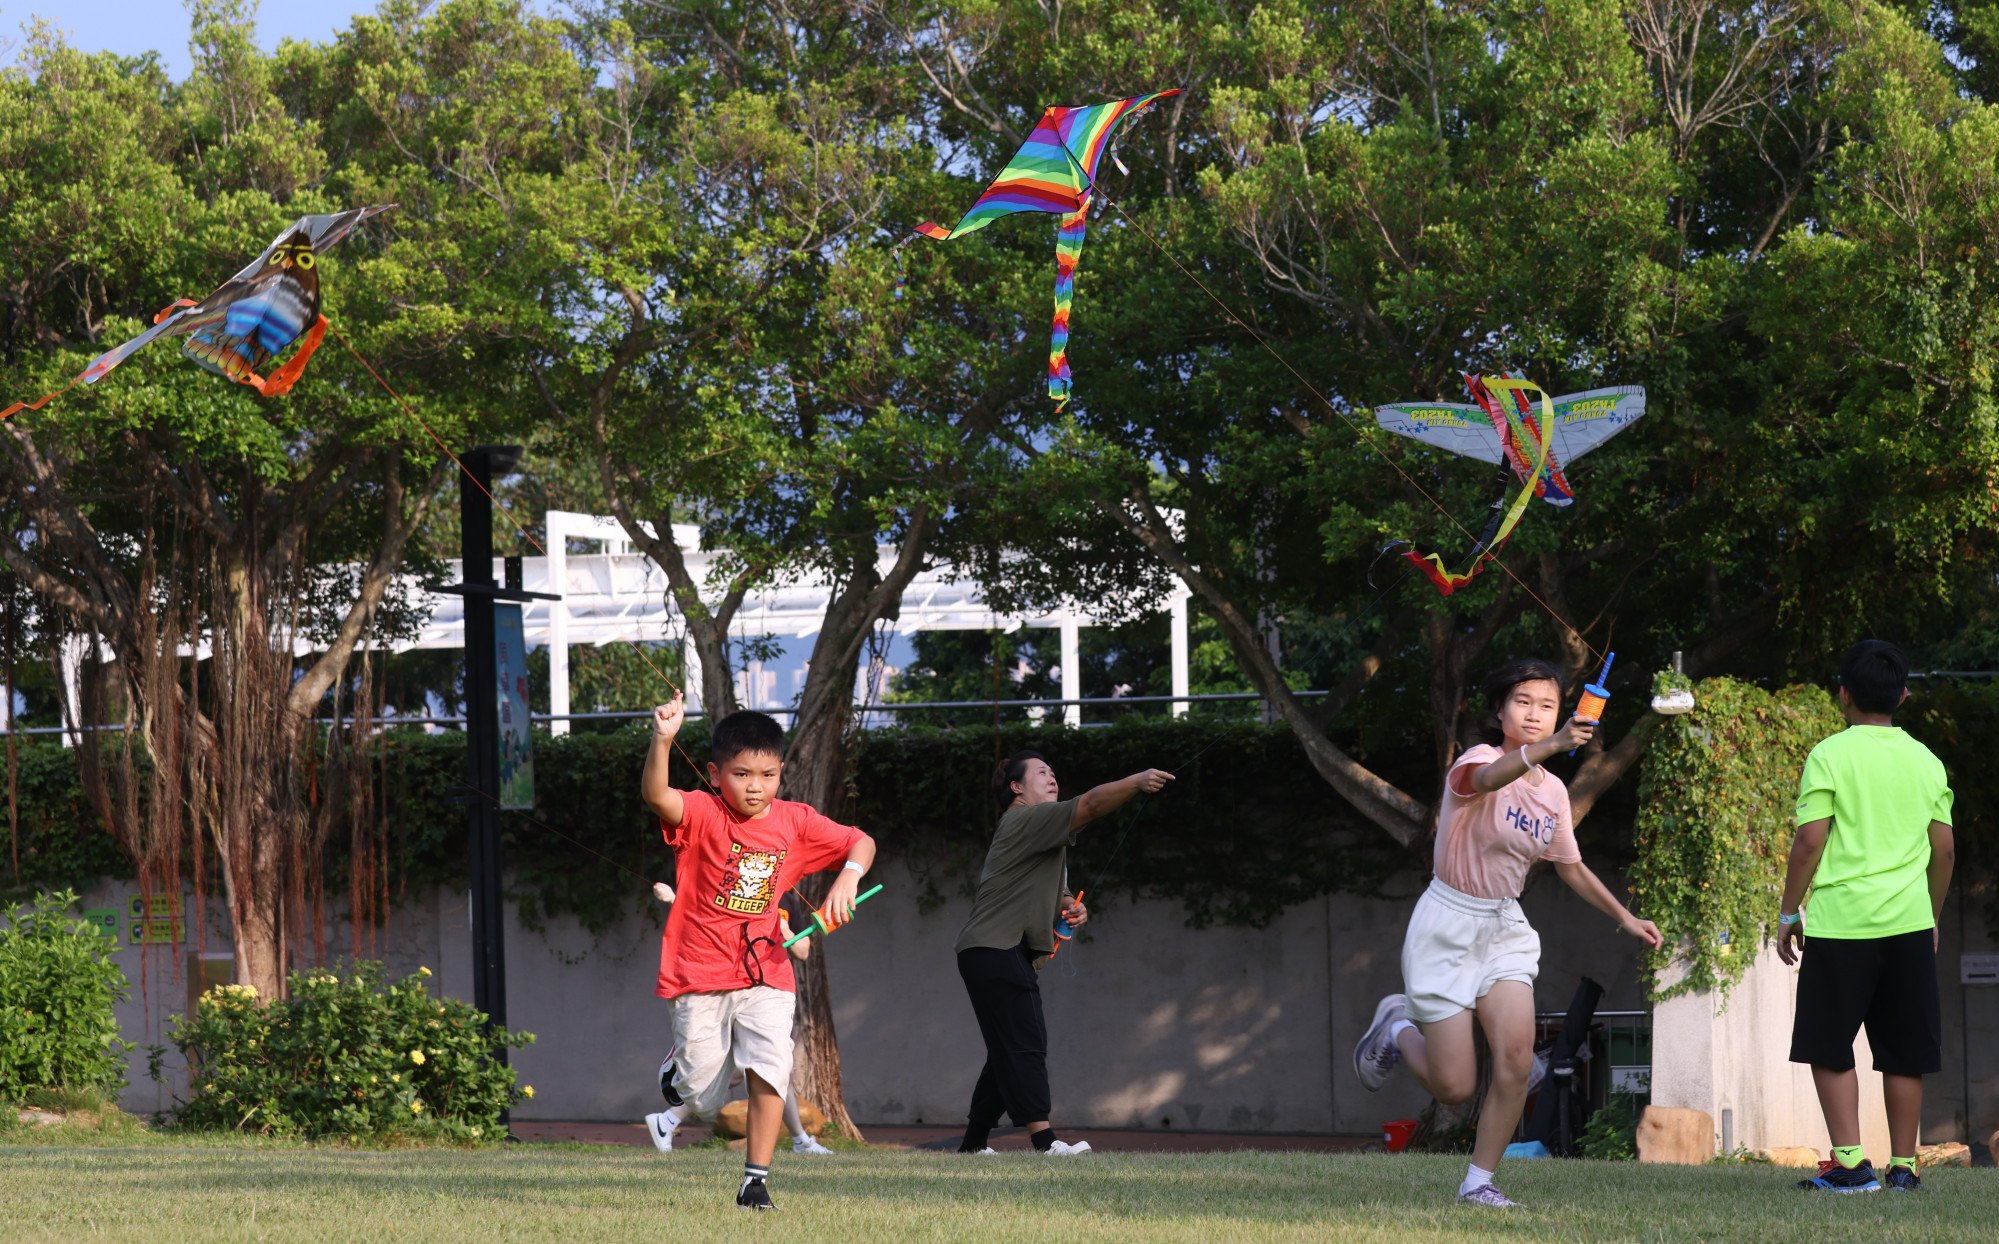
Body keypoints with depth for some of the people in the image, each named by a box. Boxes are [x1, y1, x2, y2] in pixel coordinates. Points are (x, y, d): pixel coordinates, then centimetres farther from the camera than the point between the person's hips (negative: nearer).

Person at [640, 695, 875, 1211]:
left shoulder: (794, 822, 2)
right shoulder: (701, 814, -9)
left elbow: (861, 842, 9)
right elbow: (656, 795, -29)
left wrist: (849, 876, -13)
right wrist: (662, 740, -47)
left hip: (765, 974, 2)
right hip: (700, 978, -2)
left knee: (770, 1071, -17)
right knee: (702, 1094, 5)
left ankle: (756, 1180, -6)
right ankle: (676, 1109, 43)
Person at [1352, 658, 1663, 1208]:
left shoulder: (1553, 791, 6)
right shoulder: (1479, 760, -16)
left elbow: (1569, 865, 21)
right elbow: (1488, 777, -43)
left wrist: (1623, 916, 14)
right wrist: (1549, 747, -61)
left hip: (1504, 930, 6)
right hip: (1448, 929, -6)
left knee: (1516, 1058, -16)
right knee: (1454, 1086, -6)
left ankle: (1479, 1182, -1)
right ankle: (1399, 1026, 27)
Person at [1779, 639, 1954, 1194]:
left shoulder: (1829, 756, -5)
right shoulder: (1926, 761, 9)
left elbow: (1810, 841, -9)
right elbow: (1944, 849, 11)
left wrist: (1788, 913, 0)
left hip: (1841, 921, -4)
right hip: (1910, 921, 4)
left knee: (1829, 1048, 2)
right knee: (1903, 1053, 9)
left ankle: (1849, 1163, -7)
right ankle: (1902, 1165, 10)